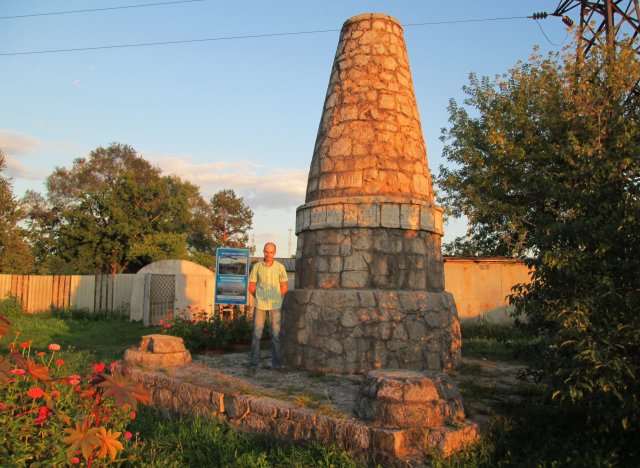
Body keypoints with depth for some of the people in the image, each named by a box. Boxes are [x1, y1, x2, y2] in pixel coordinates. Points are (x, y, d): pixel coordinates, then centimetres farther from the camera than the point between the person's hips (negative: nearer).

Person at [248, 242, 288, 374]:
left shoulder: (280, 267, -1)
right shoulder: (257, 266, 0)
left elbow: (284, 287, 5)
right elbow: (251, 287, 6)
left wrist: (275, 299, 9)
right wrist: (260, 298, 10)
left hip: (275, 305, 0)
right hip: (260, 305, 0)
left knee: (276, 334, 2)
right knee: (256, 334, -2)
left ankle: (276, 363, 13)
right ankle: (253, 364, 5)